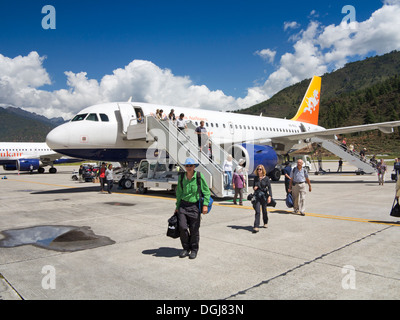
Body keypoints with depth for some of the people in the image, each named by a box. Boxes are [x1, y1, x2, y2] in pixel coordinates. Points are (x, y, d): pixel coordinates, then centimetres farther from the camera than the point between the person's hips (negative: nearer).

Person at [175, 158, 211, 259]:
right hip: (183, 205, 2)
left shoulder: (199, 176, -7)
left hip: (195, 205, -2)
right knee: (182, 227, -5)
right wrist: (177, 207, 15)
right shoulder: (181, 177, 3)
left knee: (194, 229, 2)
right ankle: (186, 248, 17)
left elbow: (206, 191, -3)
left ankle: (194, 250, 23)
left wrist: (205, 205, -12)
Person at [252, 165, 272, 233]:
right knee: (257, 211, -8)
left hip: (264, 195, -1)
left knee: (264, 210, 13)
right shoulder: (256, 178, 6)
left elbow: (269, 188, -4)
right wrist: (254, 188, -6)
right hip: (257, 196, 1)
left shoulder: (266, 178, -3)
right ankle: (256, 227, -11)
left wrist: (269, 196, -13)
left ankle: (265, 223, 39)